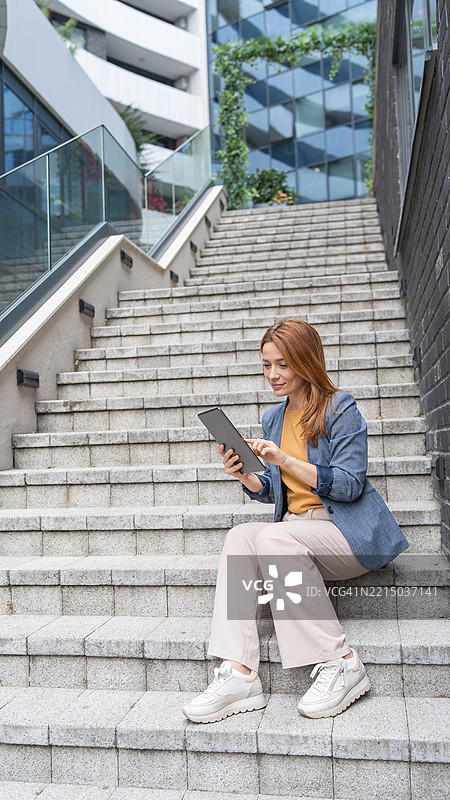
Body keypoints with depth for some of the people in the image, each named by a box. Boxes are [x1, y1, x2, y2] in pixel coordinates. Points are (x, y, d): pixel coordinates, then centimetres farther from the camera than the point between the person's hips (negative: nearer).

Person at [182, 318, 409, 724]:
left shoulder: (341, 409, -5)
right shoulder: (274, 418, 14)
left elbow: (350, 485, -13)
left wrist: (286, 460, -22)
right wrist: (244, 475, -5)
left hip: (351, 532, -6)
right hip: (296, 528, 6)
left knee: (273, 537, -31)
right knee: (240, 534, -22)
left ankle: (340, 662, -21)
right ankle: (239, 674, -29)